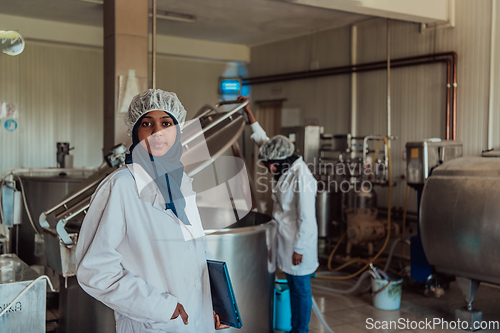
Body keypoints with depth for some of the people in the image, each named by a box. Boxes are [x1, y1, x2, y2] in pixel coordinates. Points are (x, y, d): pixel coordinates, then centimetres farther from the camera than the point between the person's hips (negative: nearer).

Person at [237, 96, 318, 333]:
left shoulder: (301, 178, -22)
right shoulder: (285, 170, 3)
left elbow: (307, 218, -22)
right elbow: (263, 140, 14)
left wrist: (299, 248, -18)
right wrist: (248, 112, 15)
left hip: (298, 242, -9)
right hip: (285, 239, 9)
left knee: (301, 287, 5)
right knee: (292, 285, 18)